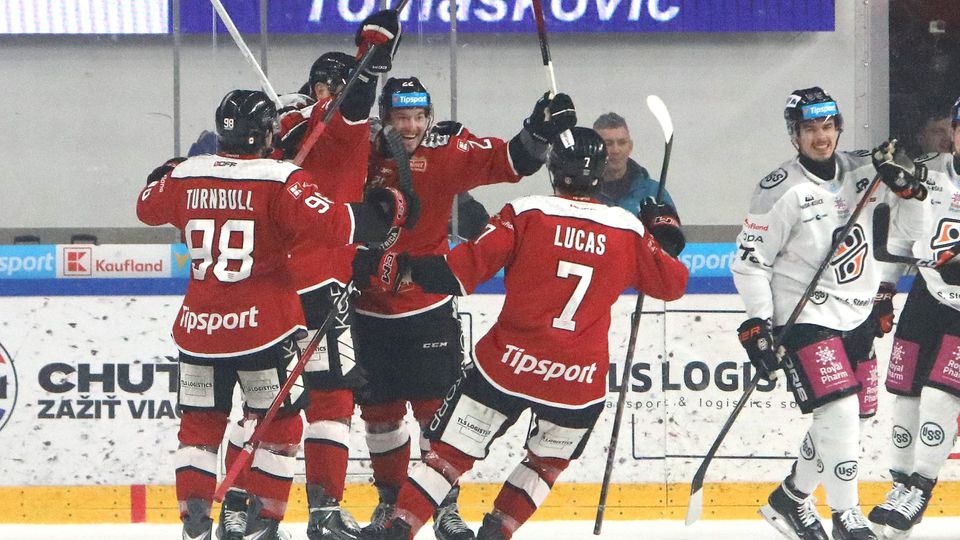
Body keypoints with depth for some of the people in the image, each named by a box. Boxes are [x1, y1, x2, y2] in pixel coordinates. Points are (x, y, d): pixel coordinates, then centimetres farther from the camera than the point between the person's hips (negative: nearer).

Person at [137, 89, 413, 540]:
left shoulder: (185, 176, 2)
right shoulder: (279, 180, -13)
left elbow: (148, 209, 22)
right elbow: (327, 225, -24)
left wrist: (163, 175, 42)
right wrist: (382, 214, -9)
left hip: (199, 325, 4)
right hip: (264, 327, -4)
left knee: (200, 424, 15)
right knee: (280, 425, 11)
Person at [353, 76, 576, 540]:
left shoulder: (445, 150, -8)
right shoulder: (363, 154, -2)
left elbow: (505, 161, -17)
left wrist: (538, 133, -32)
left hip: (428, 306, -3)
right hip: (371, 309, 3)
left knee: (436, 408, -3)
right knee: (379, 411, 12)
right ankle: (390, 497, 28)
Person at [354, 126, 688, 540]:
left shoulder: (526, 214, -7)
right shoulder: (628, 230, 2)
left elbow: (464, 270, -12)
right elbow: (672, 284, 14)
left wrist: (403, 270, -1)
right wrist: (666, 234, 31)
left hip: (510, 364, -2)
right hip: (579, 378, 2)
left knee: (451, 451, 7)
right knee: (549, 459, 26)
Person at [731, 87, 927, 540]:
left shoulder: (860, 171, 3)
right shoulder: (780, 191, -13)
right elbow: (750, 260, -10)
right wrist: (758, 322, -16)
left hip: (858, 315, 7)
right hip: (806, 316, -7)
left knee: (853, 416, 10)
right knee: (838, 411, -18)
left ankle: (790, 498, 27)